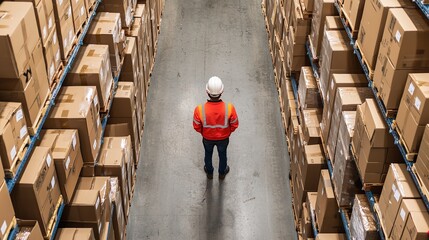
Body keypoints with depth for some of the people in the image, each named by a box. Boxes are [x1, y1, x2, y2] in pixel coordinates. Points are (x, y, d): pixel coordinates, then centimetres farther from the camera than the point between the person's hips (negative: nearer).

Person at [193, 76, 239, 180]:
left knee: (208, 154, 31)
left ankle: (209, 172, 58)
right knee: (222, 155, 30)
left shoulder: (200, 109, -35)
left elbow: (197, 127, -16)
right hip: (223, 138, 0)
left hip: (207, 138, 0)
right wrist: (228, 132, 5)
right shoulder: (229, 108, -35)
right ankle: (222, 173, 57)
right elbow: (234, 125, -16)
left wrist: (203, 132, 6)